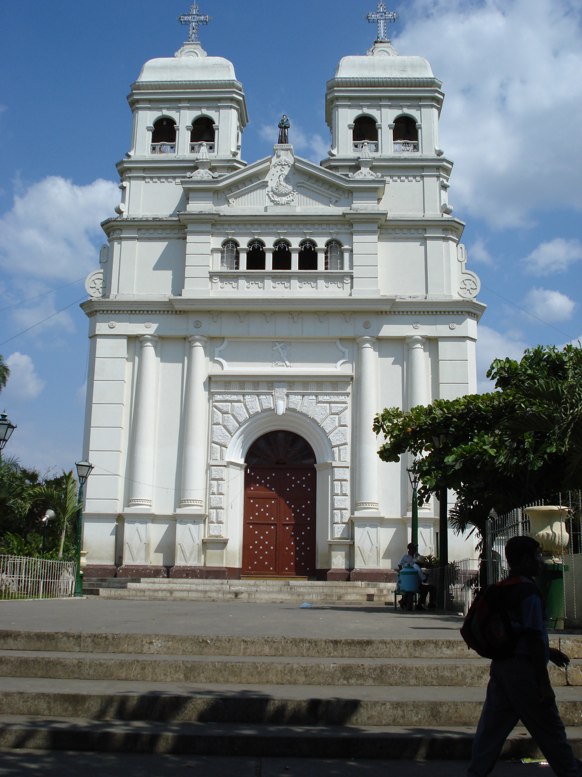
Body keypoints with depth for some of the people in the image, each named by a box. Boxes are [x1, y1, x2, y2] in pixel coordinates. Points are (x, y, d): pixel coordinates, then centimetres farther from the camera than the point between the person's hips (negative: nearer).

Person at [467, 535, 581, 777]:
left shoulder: (502, 589, 12)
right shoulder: (528, 589, -13)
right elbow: (533, 637, -16)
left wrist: (546, 651, 25)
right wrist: (544, 682, -13)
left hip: (500, 665, 8)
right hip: (523, 669, -8)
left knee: (491, 728, 9)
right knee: (550, 732, 4)